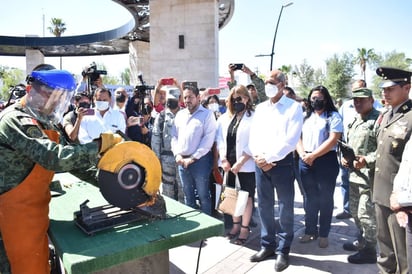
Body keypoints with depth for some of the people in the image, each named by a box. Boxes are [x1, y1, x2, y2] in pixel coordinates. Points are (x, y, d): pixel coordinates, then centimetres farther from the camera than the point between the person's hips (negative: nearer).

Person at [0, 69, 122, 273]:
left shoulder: (42, 121, 9)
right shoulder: (17, 121, -22)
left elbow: (68, 155, 8)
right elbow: (56, 157, -33)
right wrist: (101, 144, -26)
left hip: (34, 209, 9)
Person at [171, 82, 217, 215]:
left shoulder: (207, 114, -5)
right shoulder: (180, 114, 13)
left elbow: (208, 139, -13)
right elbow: (174, 136, 13)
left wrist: (192, 158, -14)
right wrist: (177, 154, -3)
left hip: (200, 160, -5)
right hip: (182, 161, 6)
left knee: (203, 195, 2)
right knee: (188, 194, 16)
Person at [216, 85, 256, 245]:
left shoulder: (253, 117, -7)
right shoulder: (225, 117, 11)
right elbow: (220, 139, 9)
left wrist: (240, 162, -16)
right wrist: (224, 159, -3)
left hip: (246, 165, -5)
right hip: (229, 164, 5)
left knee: (246, 196, 6)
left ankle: (244, 228, 17)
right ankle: (236, 224, 29)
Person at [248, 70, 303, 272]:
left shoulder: (293, 107, -4)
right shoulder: (260, 108, 13)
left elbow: (291, 139, -14)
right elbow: (253, 135, 9)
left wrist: (269, 158, -15)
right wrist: (258, 157, -8)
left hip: (282, 163, -5)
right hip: (260, 163, 5)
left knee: (285, 207, 4)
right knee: (264, 206, 11)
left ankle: (283, 250, 18)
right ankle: (267, 245, 26)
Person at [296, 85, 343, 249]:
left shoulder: (333, 116, -2)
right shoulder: (305, 116, 14)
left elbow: (333, 140, -12)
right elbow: (297, 137, 10)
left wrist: (313, 155, -15)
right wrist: (303, 154, -8)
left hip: (326, 161, -4)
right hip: (305, 161, 5)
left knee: (325, 199, 5)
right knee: (309, 198, 11)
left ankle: (324, 234, 16)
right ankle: (310, 231, 23)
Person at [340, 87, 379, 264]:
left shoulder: (378, 119, -12)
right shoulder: (355, 121, 17)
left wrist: (367, 161, -26)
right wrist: (343, 157, 8)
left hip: (369, 175, -9)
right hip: (353, 173, 9)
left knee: (366, 214, -2)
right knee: (355, 211, 19)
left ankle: (369, 250, 14)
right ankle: (363, 241, 36)